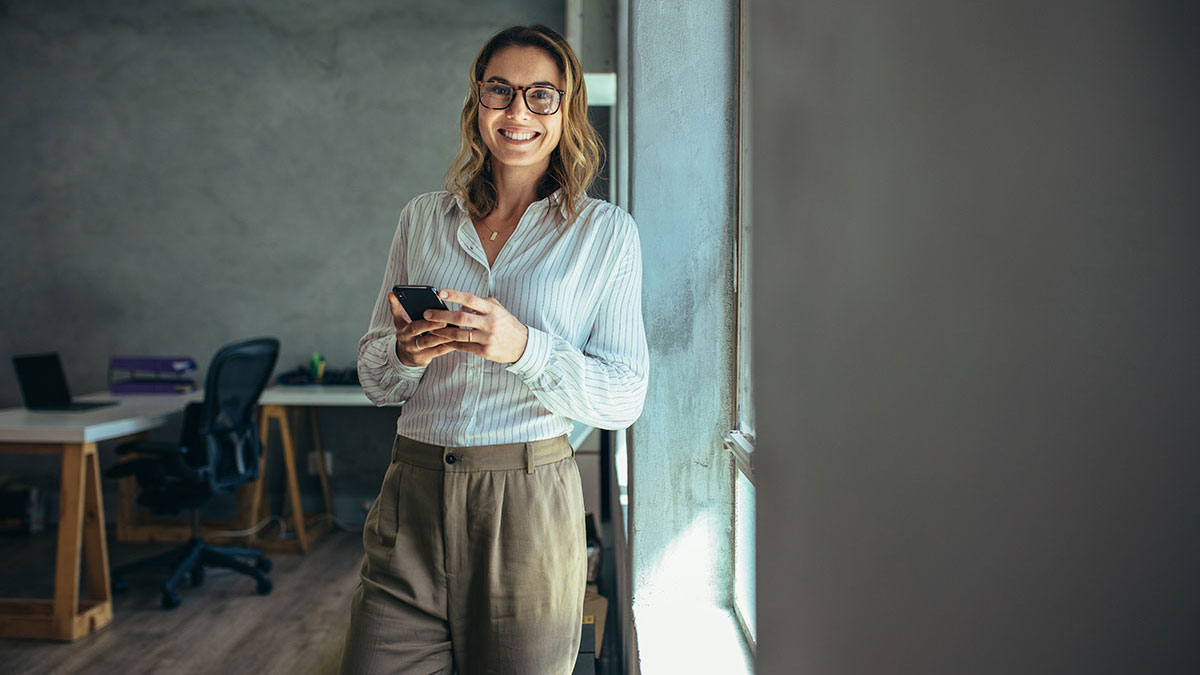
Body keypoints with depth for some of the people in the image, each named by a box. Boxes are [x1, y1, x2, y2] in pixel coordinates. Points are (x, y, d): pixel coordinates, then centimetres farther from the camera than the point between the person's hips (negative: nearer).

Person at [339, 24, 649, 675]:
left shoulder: (606, 231, 1)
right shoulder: (423, 218, 9)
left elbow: (626, 397, -4)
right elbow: (373, 379, 13)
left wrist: (523, 347, -20)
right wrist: (406, 352, -11)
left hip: (530, 505, -2)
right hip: (412, 498, 3)